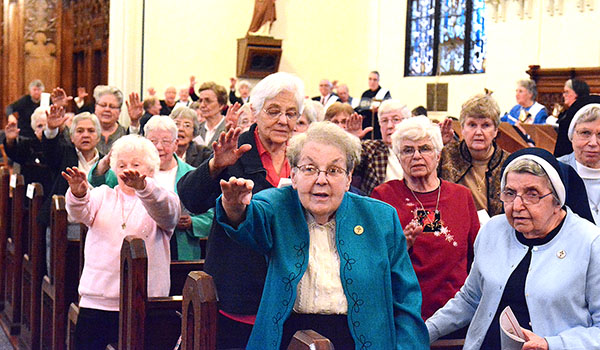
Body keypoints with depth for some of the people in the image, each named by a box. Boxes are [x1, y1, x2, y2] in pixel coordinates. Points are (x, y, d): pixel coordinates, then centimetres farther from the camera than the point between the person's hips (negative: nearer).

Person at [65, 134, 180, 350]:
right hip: (96, 302, 2)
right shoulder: (103, 196, 14)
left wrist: (142, 186, -38)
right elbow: (80, 212, -6)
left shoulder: (160, 200, 6)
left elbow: (166, 210, -18)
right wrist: (77, 194, -30)